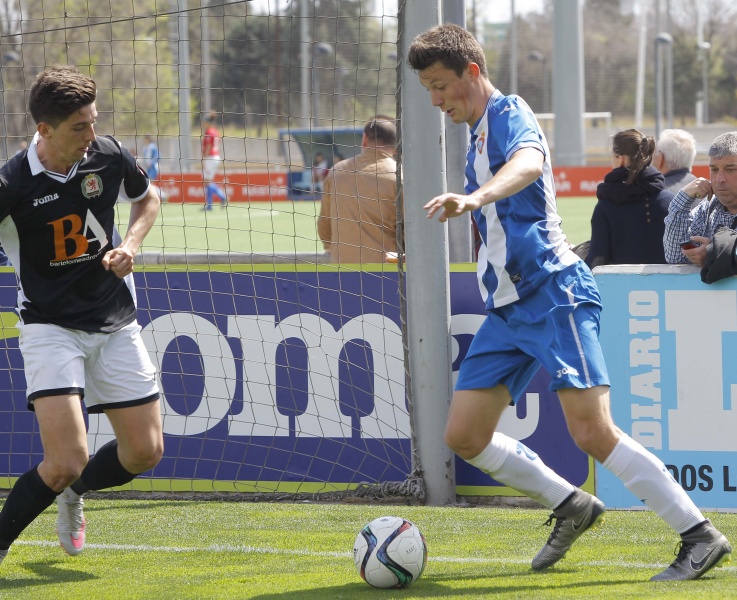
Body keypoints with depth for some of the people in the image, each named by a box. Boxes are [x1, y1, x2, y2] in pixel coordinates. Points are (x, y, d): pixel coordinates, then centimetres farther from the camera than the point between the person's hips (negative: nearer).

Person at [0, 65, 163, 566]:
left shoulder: (109, 156, -6)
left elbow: (148, 198, 16)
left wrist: (131, 244, -2)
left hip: (116, 322, 5)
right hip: (50, 327, -5)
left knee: (145, 451, 4)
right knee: (66, 462, -20)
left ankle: (74, 494, 35)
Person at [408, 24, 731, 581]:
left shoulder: (510, 114, -10)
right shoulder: (478, 136, 19)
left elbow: (529, 162, -36)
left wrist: (477, 197, -53)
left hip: (554, 294, -9)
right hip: (508, 309, 9)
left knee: (593, 433, -16)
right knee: (464, 436, 2)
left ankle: (701, 537, -7)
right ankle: (571, 506, 19)